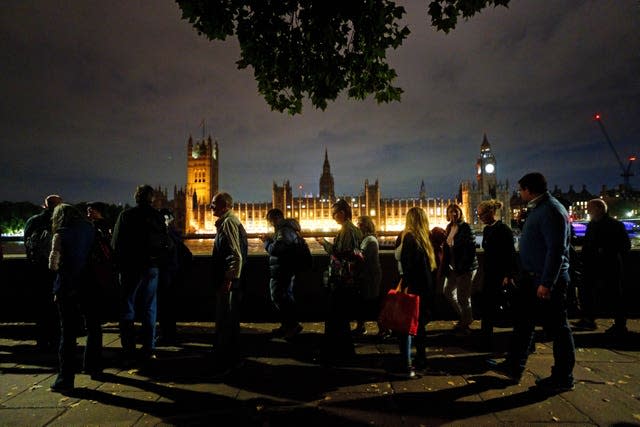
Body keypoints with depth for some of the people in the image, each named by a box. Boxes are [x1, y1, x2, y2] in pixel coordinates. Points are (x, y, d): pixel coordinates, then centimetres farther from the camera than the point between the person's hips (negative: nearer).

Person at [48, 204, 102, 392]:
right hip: (90, 285, 3)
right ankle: (93, 367, 28)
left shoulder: (61, 234, -4)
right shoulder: (90, 229, 5)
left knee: (68, 332, 2)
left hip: (68, 287, -3)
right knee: (93, 328, 17)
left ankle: (66, 378, 3)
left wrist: (58, 268, 10)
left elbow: (53, 263, -9)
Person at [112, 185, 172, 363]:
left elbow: (116, 243, -6)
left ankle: (128, 353, 7)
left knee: (127, 310, 7)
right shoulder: (157, 216, 0)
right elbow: (167, 244, 1)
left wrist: (120, 265, 6)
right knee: (149, 310, 9)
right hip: (151, 268, 2)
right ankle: (149, 350, 12)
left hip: (130, 268, -2)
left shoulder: (125, 215, -5)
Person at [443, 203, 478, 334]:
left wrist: (464, 267, -19)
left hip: (465, 268, -9)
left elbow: (471, 247, -18)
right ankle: (464, 317, 34)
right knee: (448, 292, 17)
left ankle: (466, 323, 20)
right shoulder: (449, 227, 9)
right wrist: (446, 265, 9)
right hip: (453, 267, 9)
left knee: (462, 297, 0)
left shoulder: (465, 227, -14)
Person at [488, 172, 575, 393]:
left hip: (547, 281, -10)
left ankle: (563, 378, 19)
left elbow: (556, 250, -24)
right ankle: (513, 367, 25)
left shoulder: (551, 210, -18)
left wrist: (546, 283, -24)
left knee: (557, 328, 4)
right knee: (522, 322, 14)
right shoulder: (537, 209, 13)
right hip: (531, 278, 10)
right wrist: (521, 274, 18)